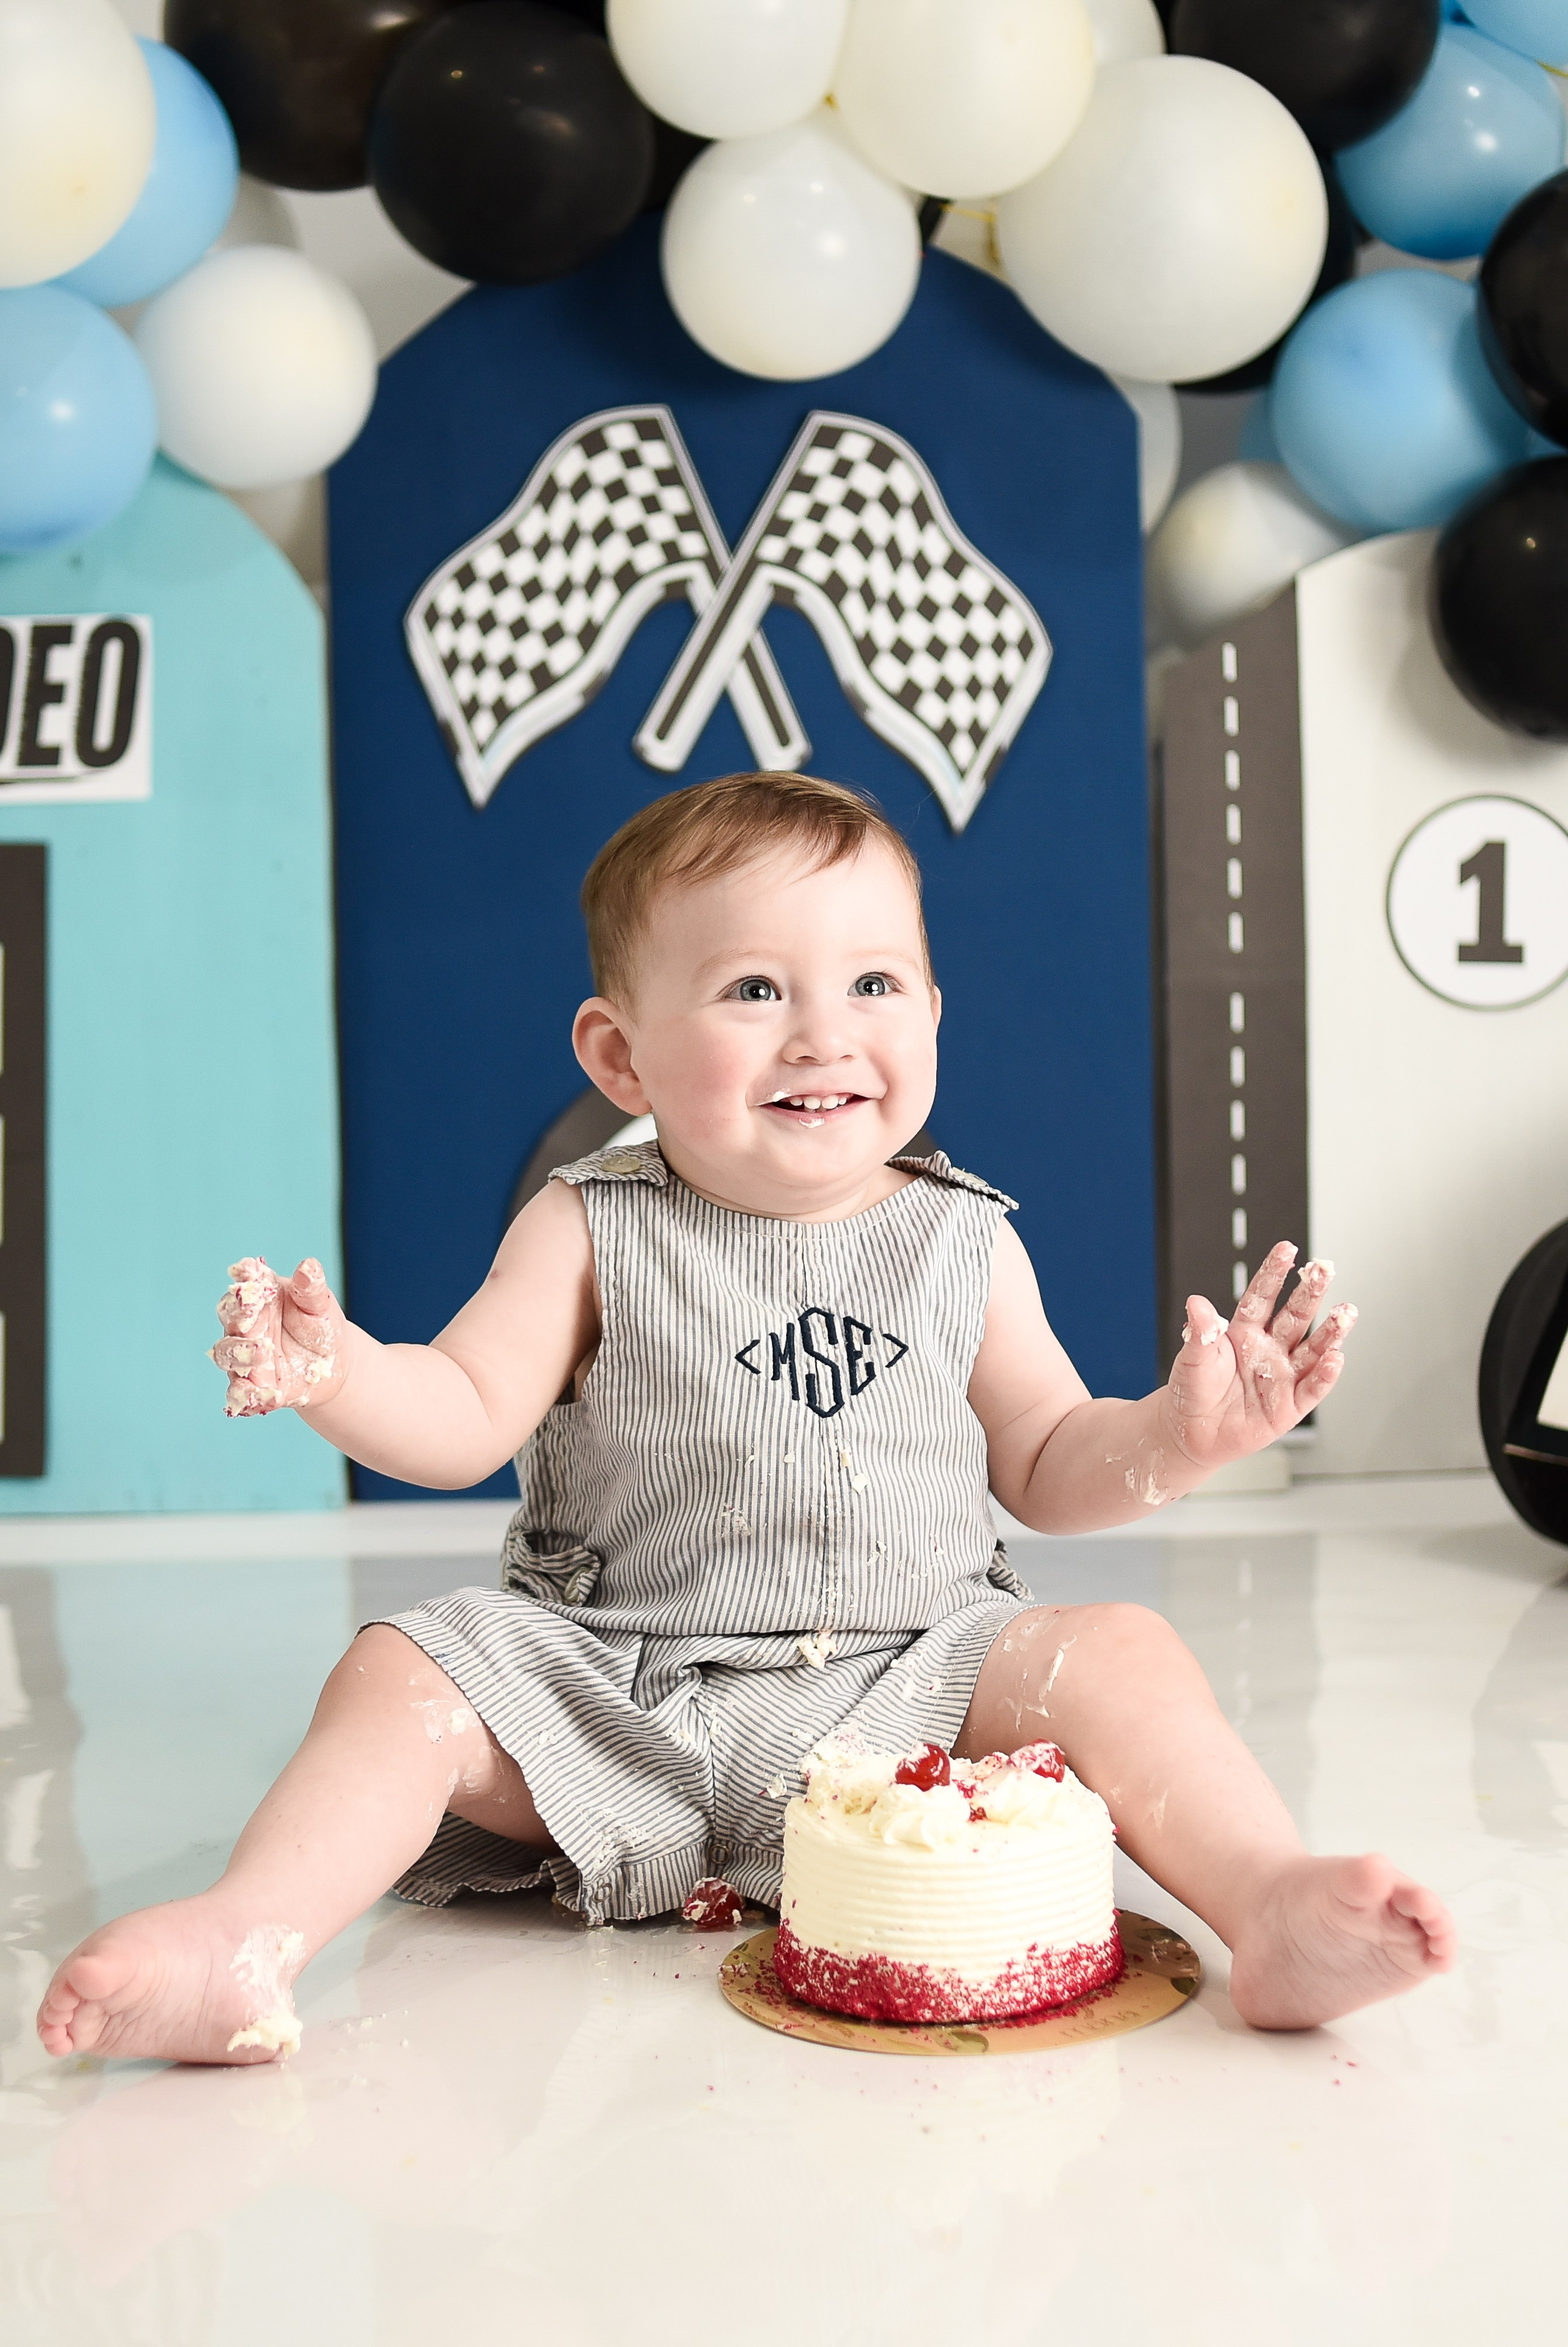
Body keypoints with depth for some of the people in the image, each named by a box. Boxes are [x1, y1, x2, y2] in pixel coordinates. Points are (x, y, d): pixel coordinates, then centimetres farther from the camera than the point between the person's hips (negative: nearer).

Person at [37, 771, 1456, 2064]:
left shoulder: (963, 1244, 4)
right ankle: (247, 1941, -26)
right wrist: (338, 1376, -27)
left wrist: (1180, 1435, -10)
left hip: (905, 1686, 1)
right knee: (406, 1675, -19)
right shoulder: (591, 1235, -1)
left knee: (1116, 1656, -20)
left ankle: (1276, 1909, -23)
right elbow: (464, 1421, -6)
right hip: (610, 1690, 0)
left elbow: (1048, 1471, 10)